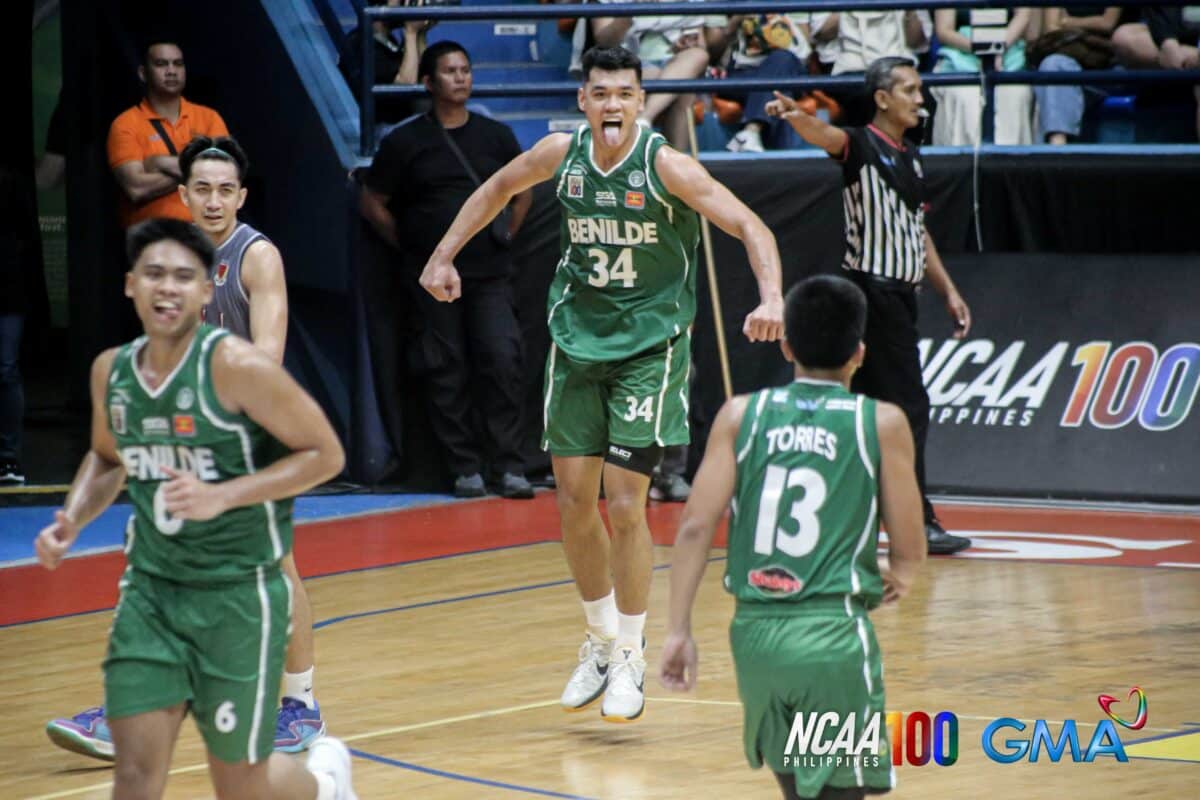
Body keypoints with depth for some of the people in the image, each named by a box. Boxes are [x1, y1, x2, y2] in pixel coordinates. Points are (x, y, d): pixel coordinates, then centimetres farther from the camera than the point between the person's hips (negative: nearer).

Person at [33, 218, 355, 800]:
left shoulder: (236, 368, -17)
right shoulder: (111, 372, 2)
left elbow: (325, 454, -13)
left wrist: (222, 496, -23)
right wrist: (71, 521, 2)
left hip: (239, 591, -4)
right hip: (151, 585, 5)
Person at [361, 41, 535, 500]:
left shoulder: (496, 136, 7)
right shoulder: (404, 142, 0)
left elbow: (522, 191, 20)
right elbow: (373, 203, 6)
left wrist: (505, 236, 11)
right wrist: (409, 246, 3)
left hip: (490, 273, 1)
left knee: (503, 362, -9)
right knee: (448, 373, 1)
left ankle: (510, 467, -5)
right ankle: (466, 469, 9)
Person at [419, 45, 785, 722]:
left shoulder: (665, 165, -18)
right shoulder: (562, 153, -4)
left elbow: (750, 226, -22)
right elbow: (498, 190, 17)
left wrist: (771, 298, -38)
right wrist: (444, 256, 15)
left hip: (650, 346, -4)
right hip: (577, 341, 4)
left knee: (625, 505, -9)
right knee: (574, 501, 7)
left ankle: (632, 660, 6)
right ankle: (602, 642, 26)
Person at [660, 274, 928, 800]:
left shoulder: (741, 415, 5)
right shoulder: (882, 423, 0)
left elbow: (695, 527, -2)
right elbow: (909, 551, 1)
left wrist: (678, 630, 2)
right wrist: (899, 577, 24)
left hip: (754, 632, 4)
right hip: (832, 633, -4)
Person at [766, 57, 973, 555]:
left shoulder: (910, 158, 17)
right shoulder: (862, 145, -8)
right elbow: (826, 136, -30)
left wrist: (948, 291, 22)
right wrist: (797, 116, -52)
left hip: (900, 293, 9)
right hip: (873, 289, -9)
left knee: (871, 404, 12)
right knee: (908, 405, -9)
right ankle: (917, 523, -6)